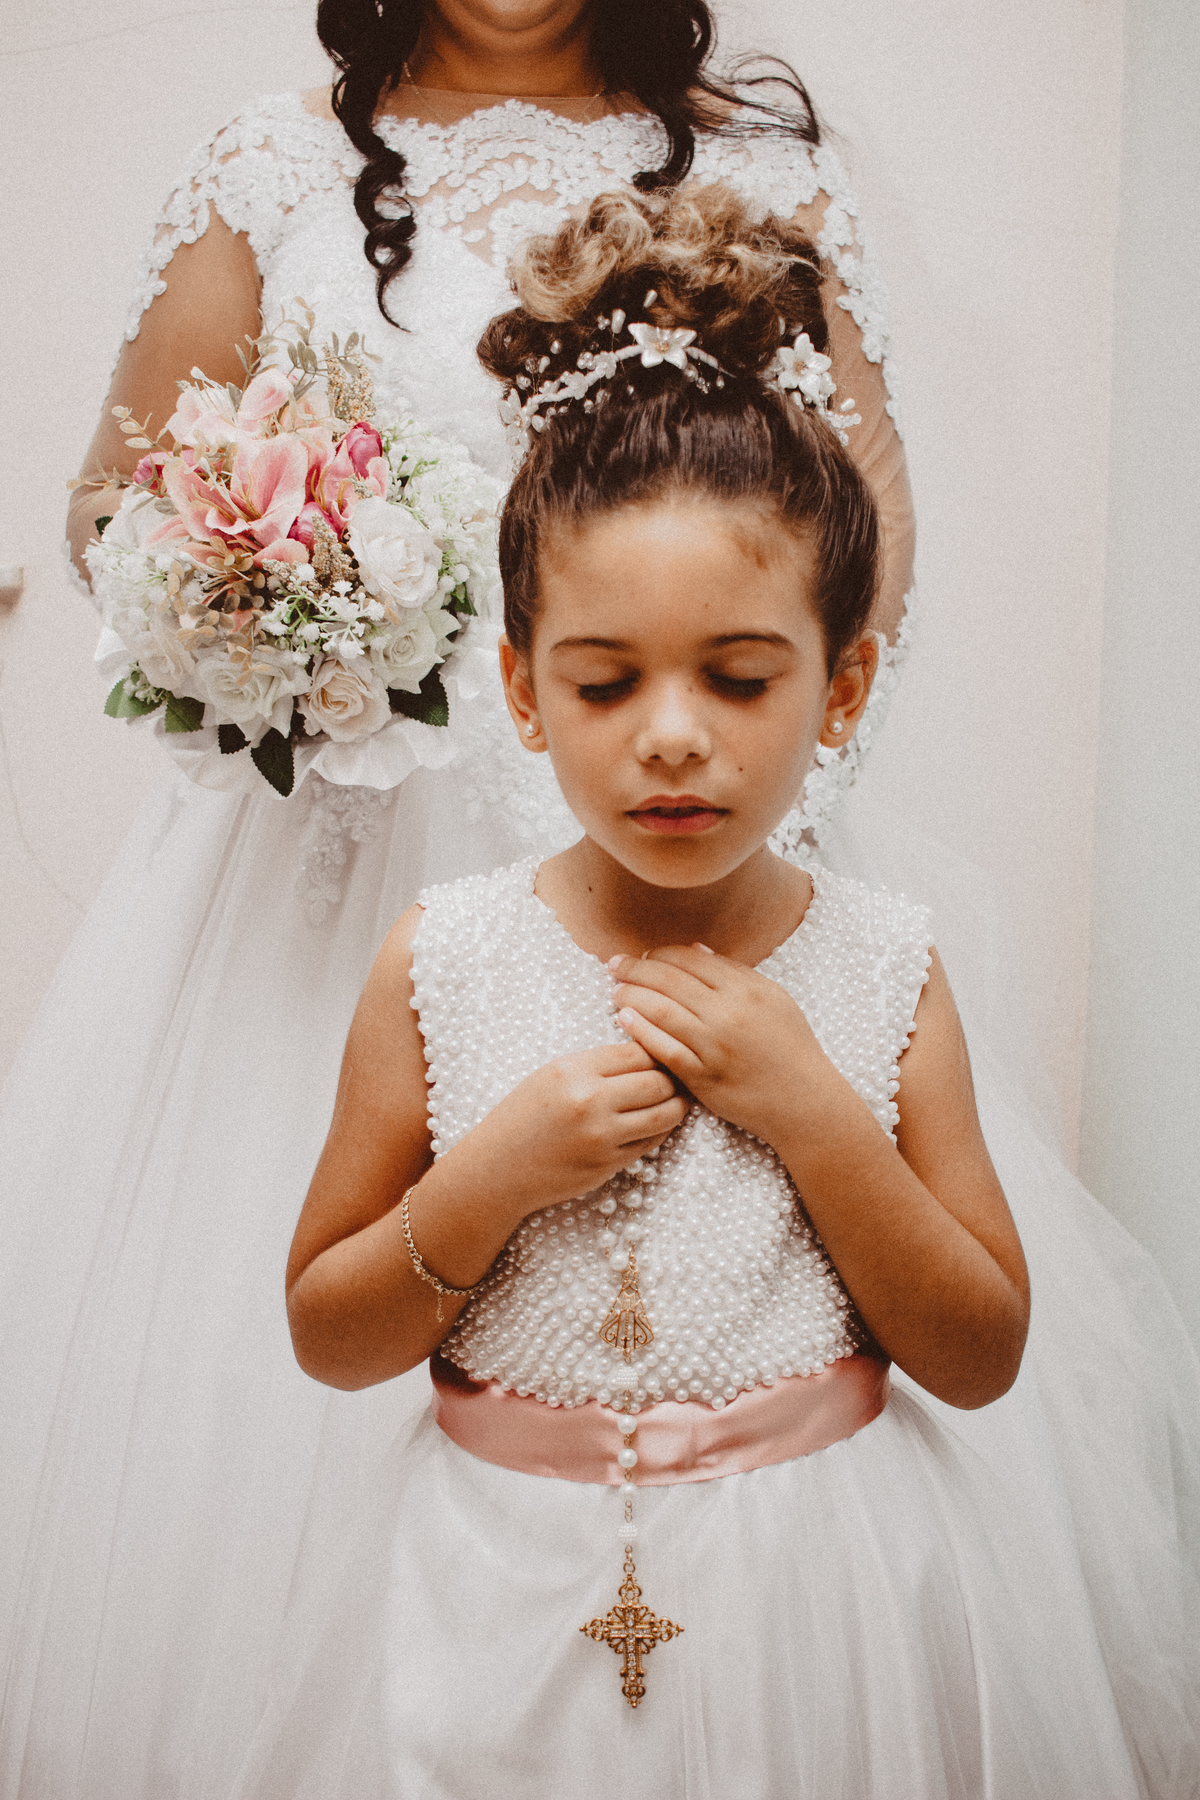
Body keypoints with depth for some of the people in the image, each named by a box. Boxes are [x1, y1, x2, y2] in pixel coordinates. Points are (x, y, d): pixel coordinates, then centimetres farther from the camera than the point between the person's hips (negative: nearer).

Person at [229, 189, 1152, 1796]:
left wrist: (814, 1115, -19)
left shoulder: (882, 967, -8)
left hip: (829, 1604, 1)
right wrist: (491, 1175, -20)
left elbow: (982, 1357, -6)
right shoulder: (442, 966, -10)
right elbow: (325, 1337, -3)